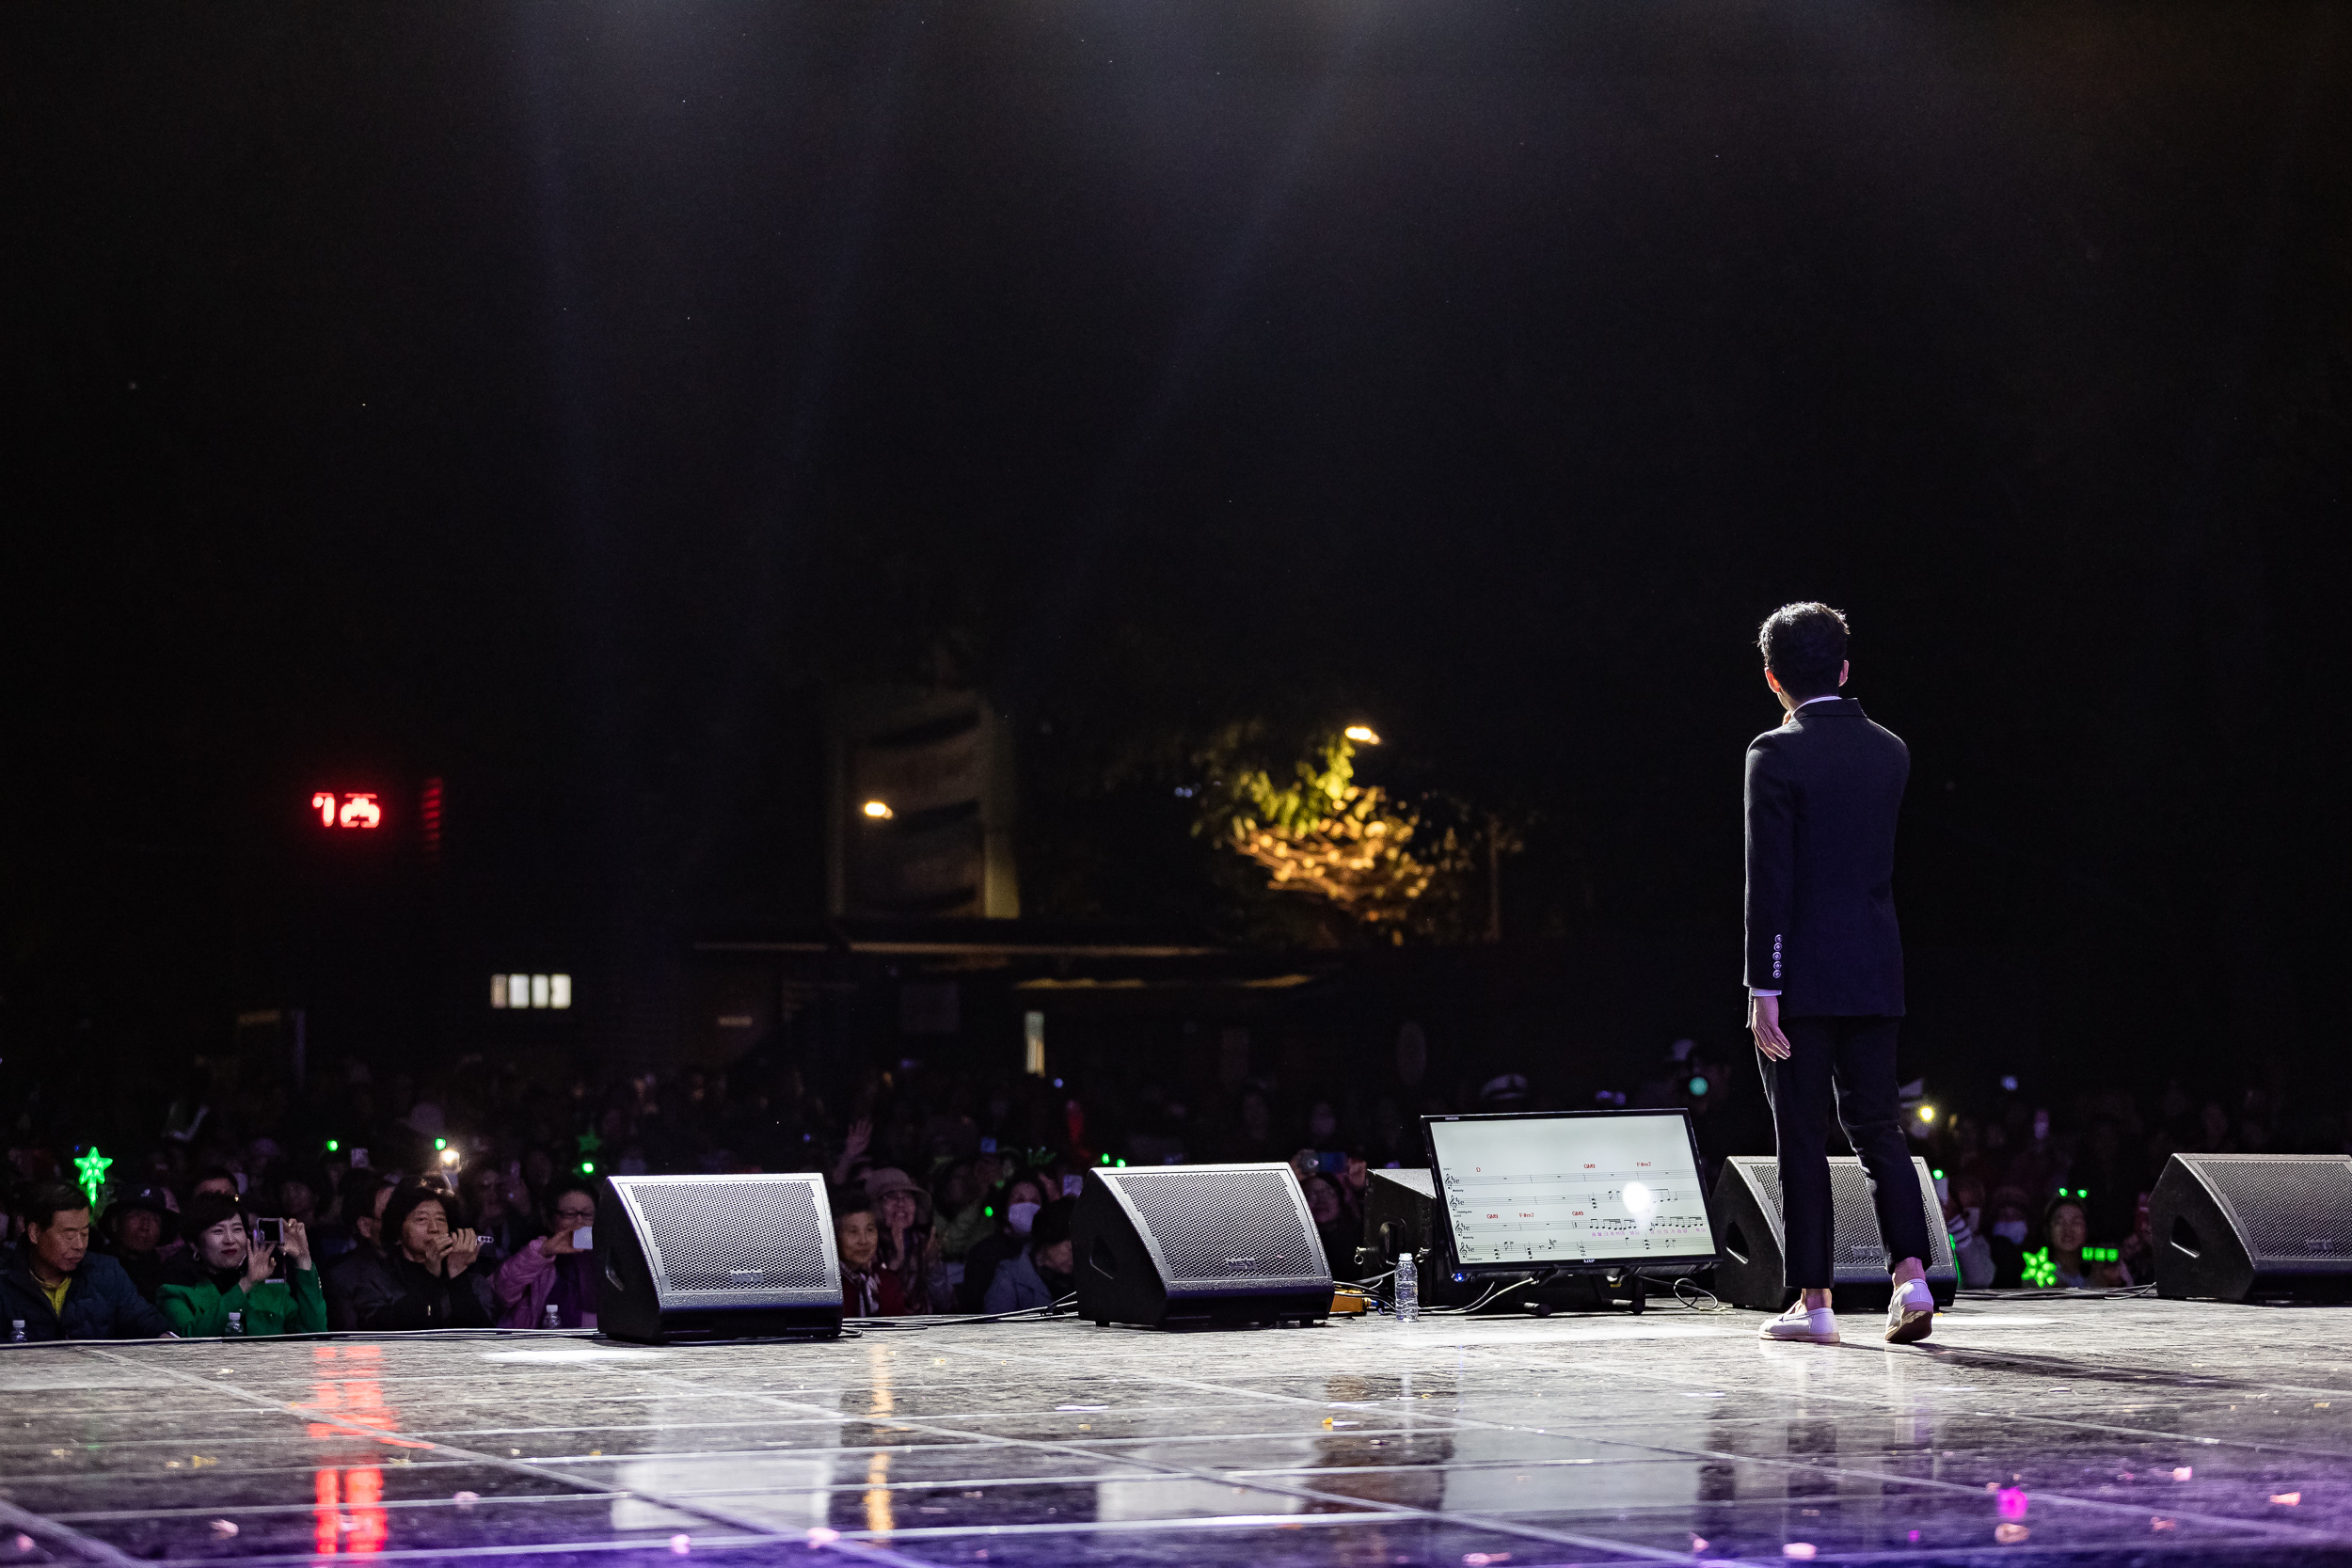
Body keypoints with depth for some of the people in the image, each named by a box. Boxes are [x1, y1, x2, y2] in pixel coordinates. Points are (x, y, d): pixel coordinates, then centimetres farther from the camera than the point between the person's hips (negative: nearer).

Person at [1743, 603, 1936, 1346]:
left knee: (1802, 1138, 1)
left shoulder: (1776, 755, -10)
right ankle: (1911, 1276, -2)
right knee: (1878, 1126, 11)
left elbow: (1768, 881, -14)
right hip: (1875, 976, 5)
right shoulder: (1890, 752, 8)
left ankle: (1813, 1299, 2)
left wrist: (1762, 990, -13)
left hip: (1804, 977, -5)